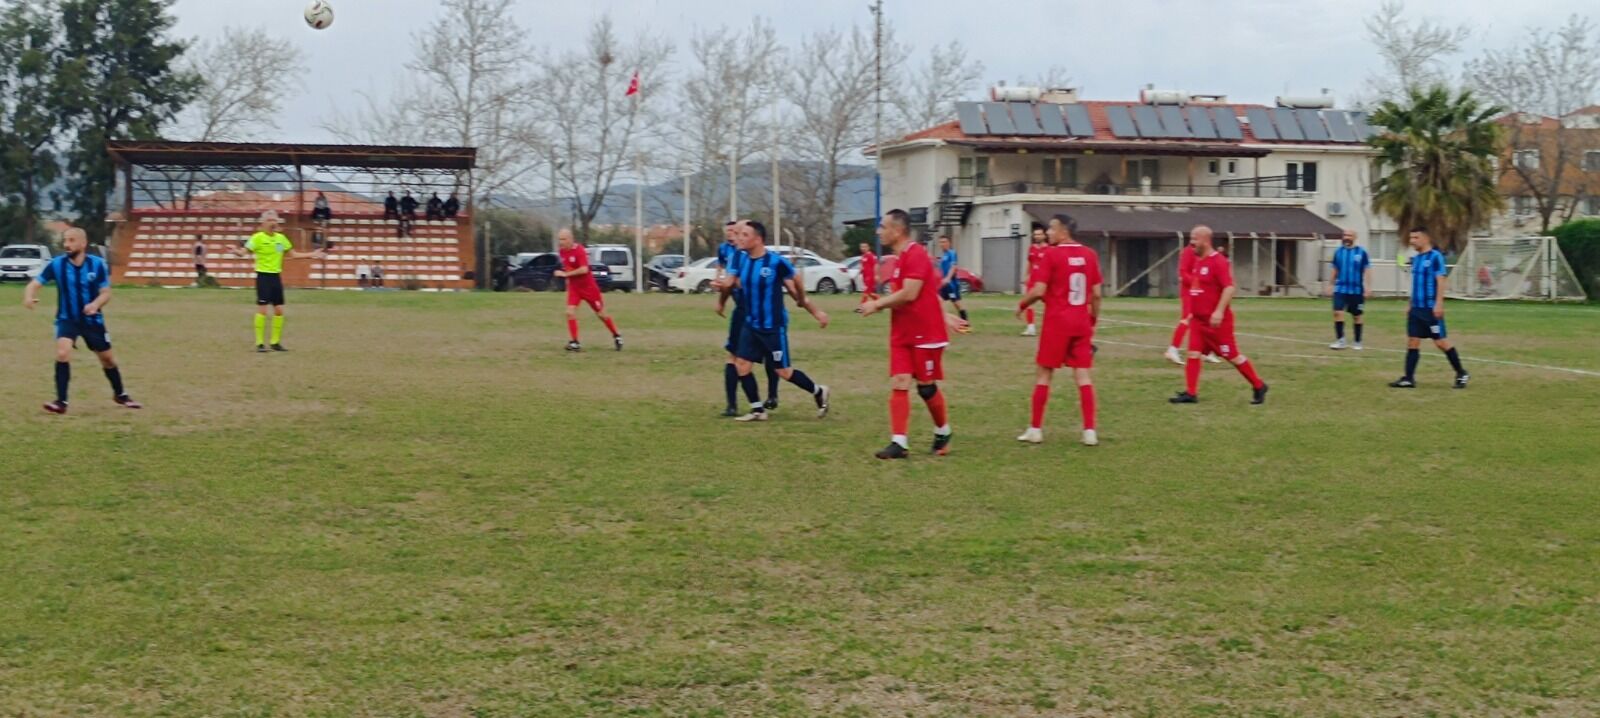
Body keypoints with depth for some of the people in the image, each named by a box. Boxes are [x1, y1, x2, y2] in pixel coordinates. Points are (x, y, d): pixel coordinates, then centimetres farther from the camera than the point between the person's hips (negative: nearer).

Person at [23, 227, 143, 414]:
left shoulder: (97, 264, -13)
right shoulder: (56, 264, -13)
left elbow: (106, 293, -10)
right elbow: (35, 283, -15)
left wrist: (96, 304, -32)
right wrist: (28, 296, -38)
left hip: (93, 319, 1)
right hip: (67, 319, -1)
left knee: (107, 358, 13)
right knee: (62, 353, -24)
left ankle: (120, 395, 38)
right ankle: (61, 401, -17)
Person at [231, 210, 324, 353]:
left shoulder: (281, 238, 9)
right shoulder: (258, 238, -8)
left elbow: (292, 254, 19)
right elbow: (245, 252, -16)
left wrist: (312, 255, 17)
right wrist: (237, 252, -39)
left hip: (276, 277, 6)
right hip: (263, 276, -6)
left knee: (279, 310, 6)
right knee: (262, 309, -8)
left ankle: (276, 342, 16)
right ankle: (260, 343, -2)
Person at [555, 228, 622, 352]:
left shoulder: (579, 250, -23)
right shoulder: (562, 251, -1)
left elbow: (584, 270, -33)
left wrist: (565, 274, -30)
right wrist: (568, 278, 12)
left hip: (588, 286, -5)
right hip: (573, 287, 5)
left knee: (601, 314, 7)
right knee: (570, 312, -15)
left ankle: (616, 336, 27)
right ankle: (574, 343, -10)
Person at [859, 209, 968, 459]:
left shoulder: (916, 255, -18)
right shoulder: (899, 259, 13)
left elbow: (909, 294, -25)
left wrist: (877, 304, -16)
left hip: (925, 335, -8)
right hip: (902, 335, 8)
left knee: (926, 387, 4)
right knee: (898, 384, -3)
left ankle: (943, 433, 26)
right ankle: (899, 443, -7)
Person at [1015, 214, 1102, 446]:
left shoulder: (1051, 254, -9)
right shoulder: (1089, 254, 5)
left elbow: (1039, 291, -13)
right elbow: (1096, 294, 6)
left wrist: (1022, 305, 4)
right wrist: (1093, 320, 17)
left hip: (1057, 321, -4)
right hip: (1081, 322, 4)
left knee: (1043, 373, 6)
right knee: (1084, 375, 3)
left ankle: (1035, 429, 10)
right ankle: (1090, 431, -1)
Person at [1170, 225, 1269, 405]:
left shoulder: (1218, 261, -17)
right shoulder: (1198, 261, 11)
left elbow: (1230, 287, -25)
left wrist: (1219, 311, -32)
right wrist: (1193, 311, 22)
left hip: (1216, 320, -8)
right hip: (1198, 319, 8)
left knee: (1232, 355, 1)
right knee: (1193, 353, -2)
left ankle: (1258, 387, 15)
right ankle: (1190, 393, -2)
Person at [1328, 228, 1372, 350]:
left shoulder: (1361, 253, -4)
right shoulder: (1338, 252, 5)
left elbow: (1367, 271, -4)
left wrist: (1368, 288, -12)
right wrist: (1331, 285, 15)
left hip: (1356, 290, -2)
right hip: (1341, 289, 2)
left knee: (1356, 316, 9)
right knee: (1337, 313, -13)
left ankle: (1358, 342, 22)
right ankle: (1340, 340, -7)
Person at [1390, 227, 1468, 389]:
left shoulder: (1435, 257, -10)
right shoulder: (1416, 259, 14)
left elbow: (1440, 282, -15)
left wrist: (1438, 304, -21)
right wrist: (1411, 305, 20)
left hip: (1431, 309, -7)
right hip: (1416, 309, 8)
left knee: (1441, 342, -1)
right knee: (1412, 342, 2)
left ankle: (1461, 374, 13)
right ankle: (1409, 379, 2)